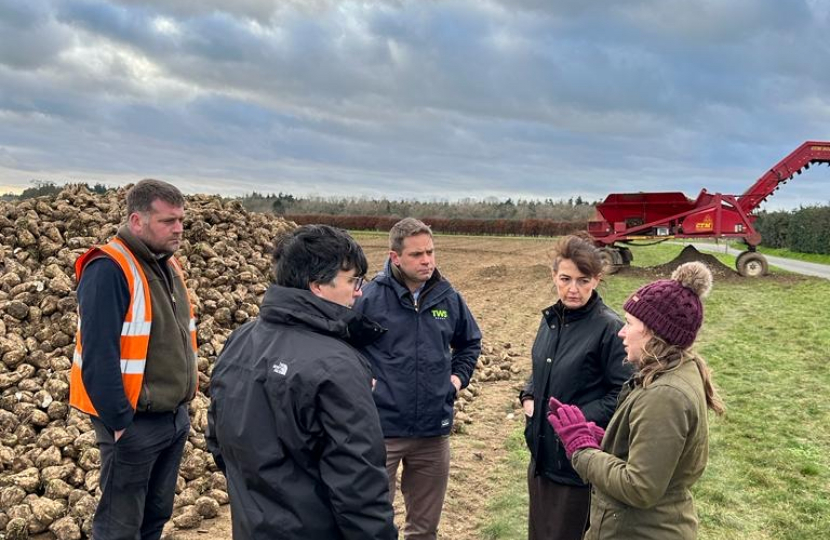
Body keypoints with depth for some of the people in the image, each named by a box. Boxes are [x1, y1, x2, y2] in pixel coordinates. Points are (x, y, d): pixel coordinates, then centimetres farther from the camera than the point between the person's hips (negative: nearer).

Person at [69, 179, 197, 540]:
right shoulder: (108, 270, -18)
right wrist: (119, 422, -20)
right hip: (134, 422, -8)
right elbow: (98, 356, -23)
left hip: (175, 417, 8)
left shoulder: (168, 265, 9)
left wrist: (182, 404, 14)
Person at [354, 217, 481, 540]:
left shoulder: (449, 298, 2)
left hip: (434, 430, 4)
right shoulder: (368, 297, -12)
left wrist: (458, 376, 7)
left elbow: (471, 342, 19)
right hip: (381, 429, -4)